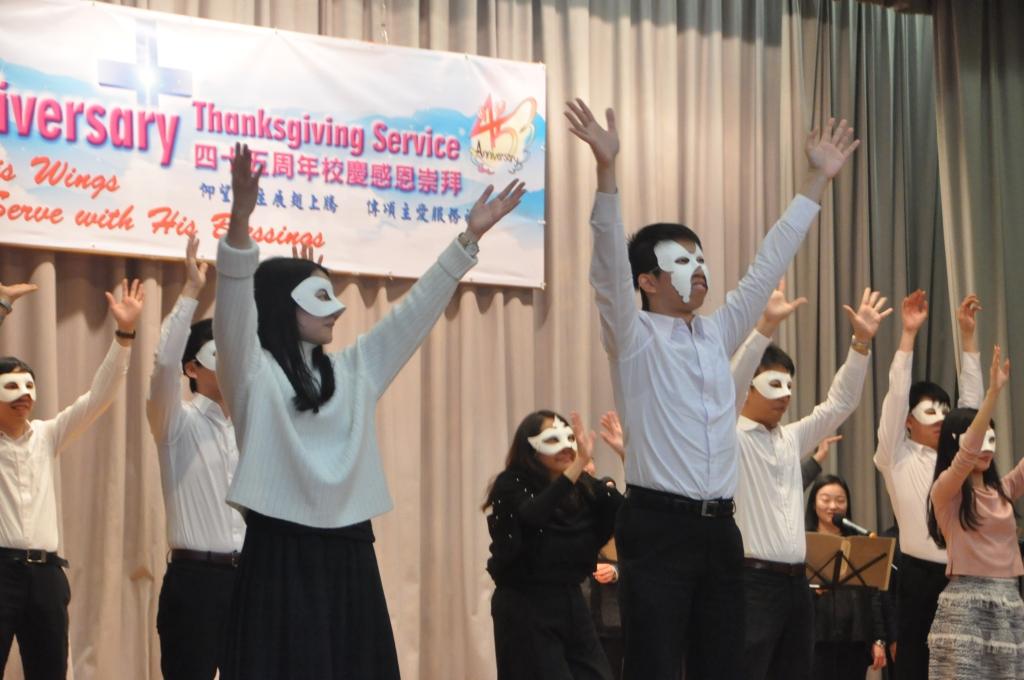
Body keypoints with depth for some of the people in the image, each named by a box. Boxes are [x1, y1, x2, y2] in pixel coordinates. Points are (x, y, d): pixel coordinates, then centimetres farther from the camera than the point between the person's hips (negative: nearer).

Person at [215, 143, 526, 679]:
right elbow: (234, 309, -18)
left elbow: (414, 313, 17)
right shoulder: (252, 373, -1)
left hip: (349, 557, 6)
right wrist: (239, 219, -34)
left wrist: (469, 238, 11)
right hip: (281, 556, -6)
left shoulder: (352, 371, 17)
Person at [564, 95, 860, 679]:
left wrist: (819, 180, 13)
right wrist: (607, 168, -27)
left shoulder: (718, 335, 15)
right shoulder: (634, 339, -2)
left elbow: (769, 265, 15)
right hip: (658, 526, -6)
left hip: (719, 527, 6)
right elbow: (611, 263, -15)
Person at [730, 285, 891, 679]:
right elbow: (728, 388, -20)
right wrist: (766, 325, -29)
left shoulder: (791, 440, 18)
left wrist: (861, 341, 6)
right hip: (752, 581, -8)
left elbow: (839, 404, 18)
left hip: (795, 581, 8)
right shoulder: (729, 439, -3)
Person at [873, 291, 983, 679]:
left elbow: (971, 397, 14)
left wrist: (967, 333, 9)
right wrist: (908, 333, -8)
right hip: (920, 576, -4)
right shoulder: (897, 457, 3)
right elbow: (896, 397, -4)